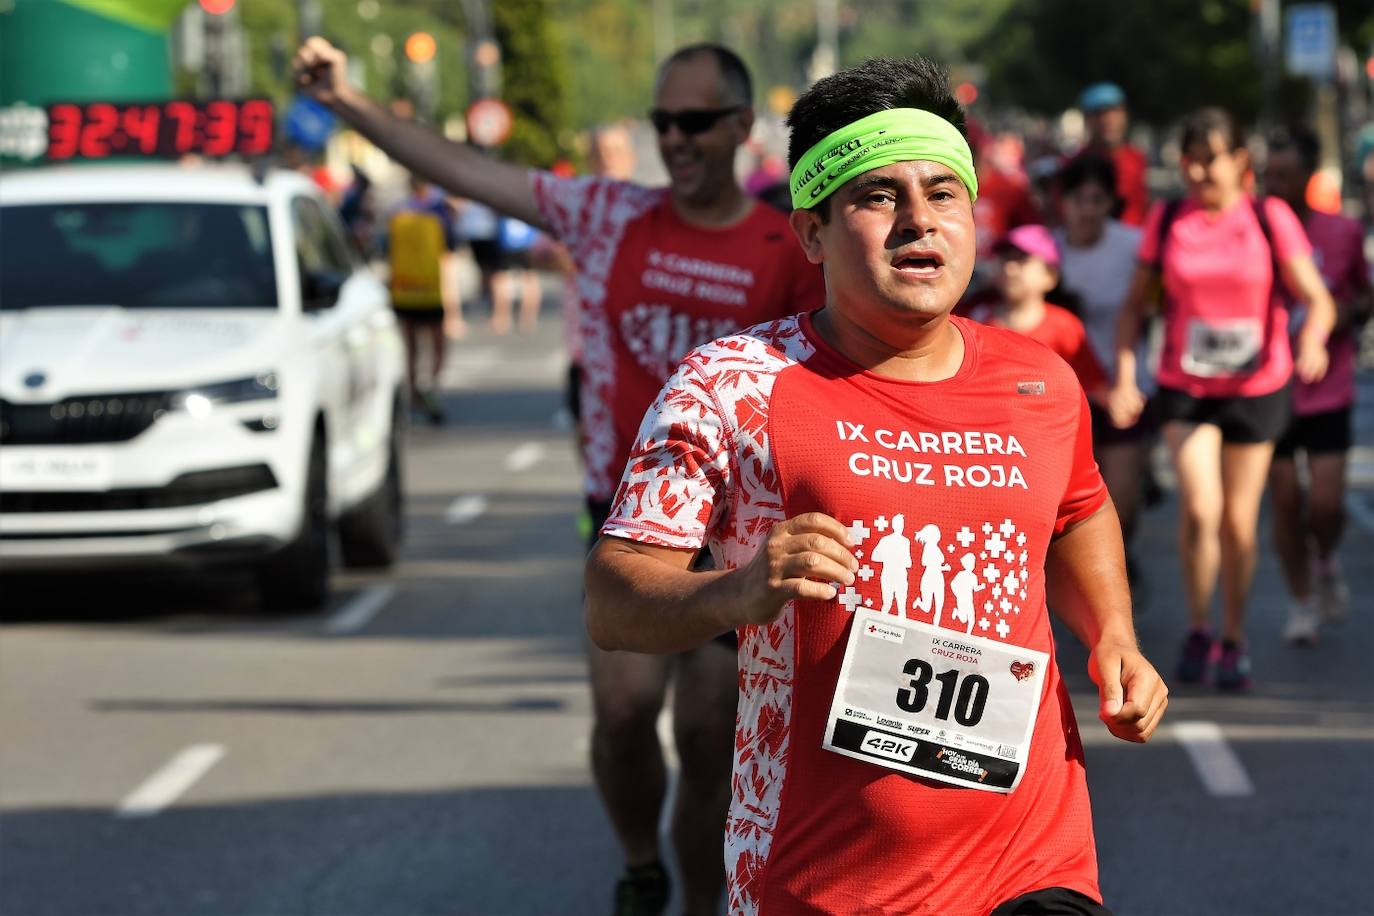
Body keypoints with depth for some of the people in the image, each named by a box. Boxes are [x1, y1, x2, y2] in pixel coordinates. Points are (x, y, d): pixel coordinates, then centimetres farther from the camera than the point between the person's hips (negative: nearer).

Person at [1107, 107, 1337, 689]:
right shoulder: (1166, 222, -2)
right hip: (1185, 389, 0)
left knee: (1239, 520, 6)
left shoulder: (1270, 219, -6)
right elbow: (1135, 304, 5)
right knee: (1198, 507, -17)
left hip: (1257, 389, 0)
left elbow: (1318, 299, -8)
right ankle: (1198, 630, 2)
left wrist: (1312, 340, -30)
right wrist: (1124, 378, -7)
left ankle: (1234, 640, 24)